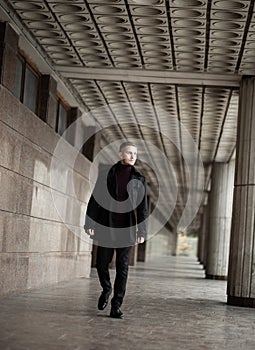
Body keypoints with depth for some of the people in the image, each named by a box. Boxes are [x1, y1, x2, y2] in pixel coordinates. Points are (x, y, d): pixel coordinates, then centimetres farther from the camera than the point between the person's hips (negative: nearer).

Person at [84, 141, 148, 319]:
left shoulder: (139, 179, 6)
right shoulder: (106, 174, 4)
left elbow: (143, 208, 5)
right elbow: (94, 200, 3)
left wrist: (142, 231, -2)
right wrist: (90, 223, -4)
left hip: (126, 229, 0)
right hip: (106, 227, 0)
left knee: (122, 268, 0)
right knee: (102, 263, 4)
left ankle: (116, 307, 4)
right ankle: (106, 289, 34)